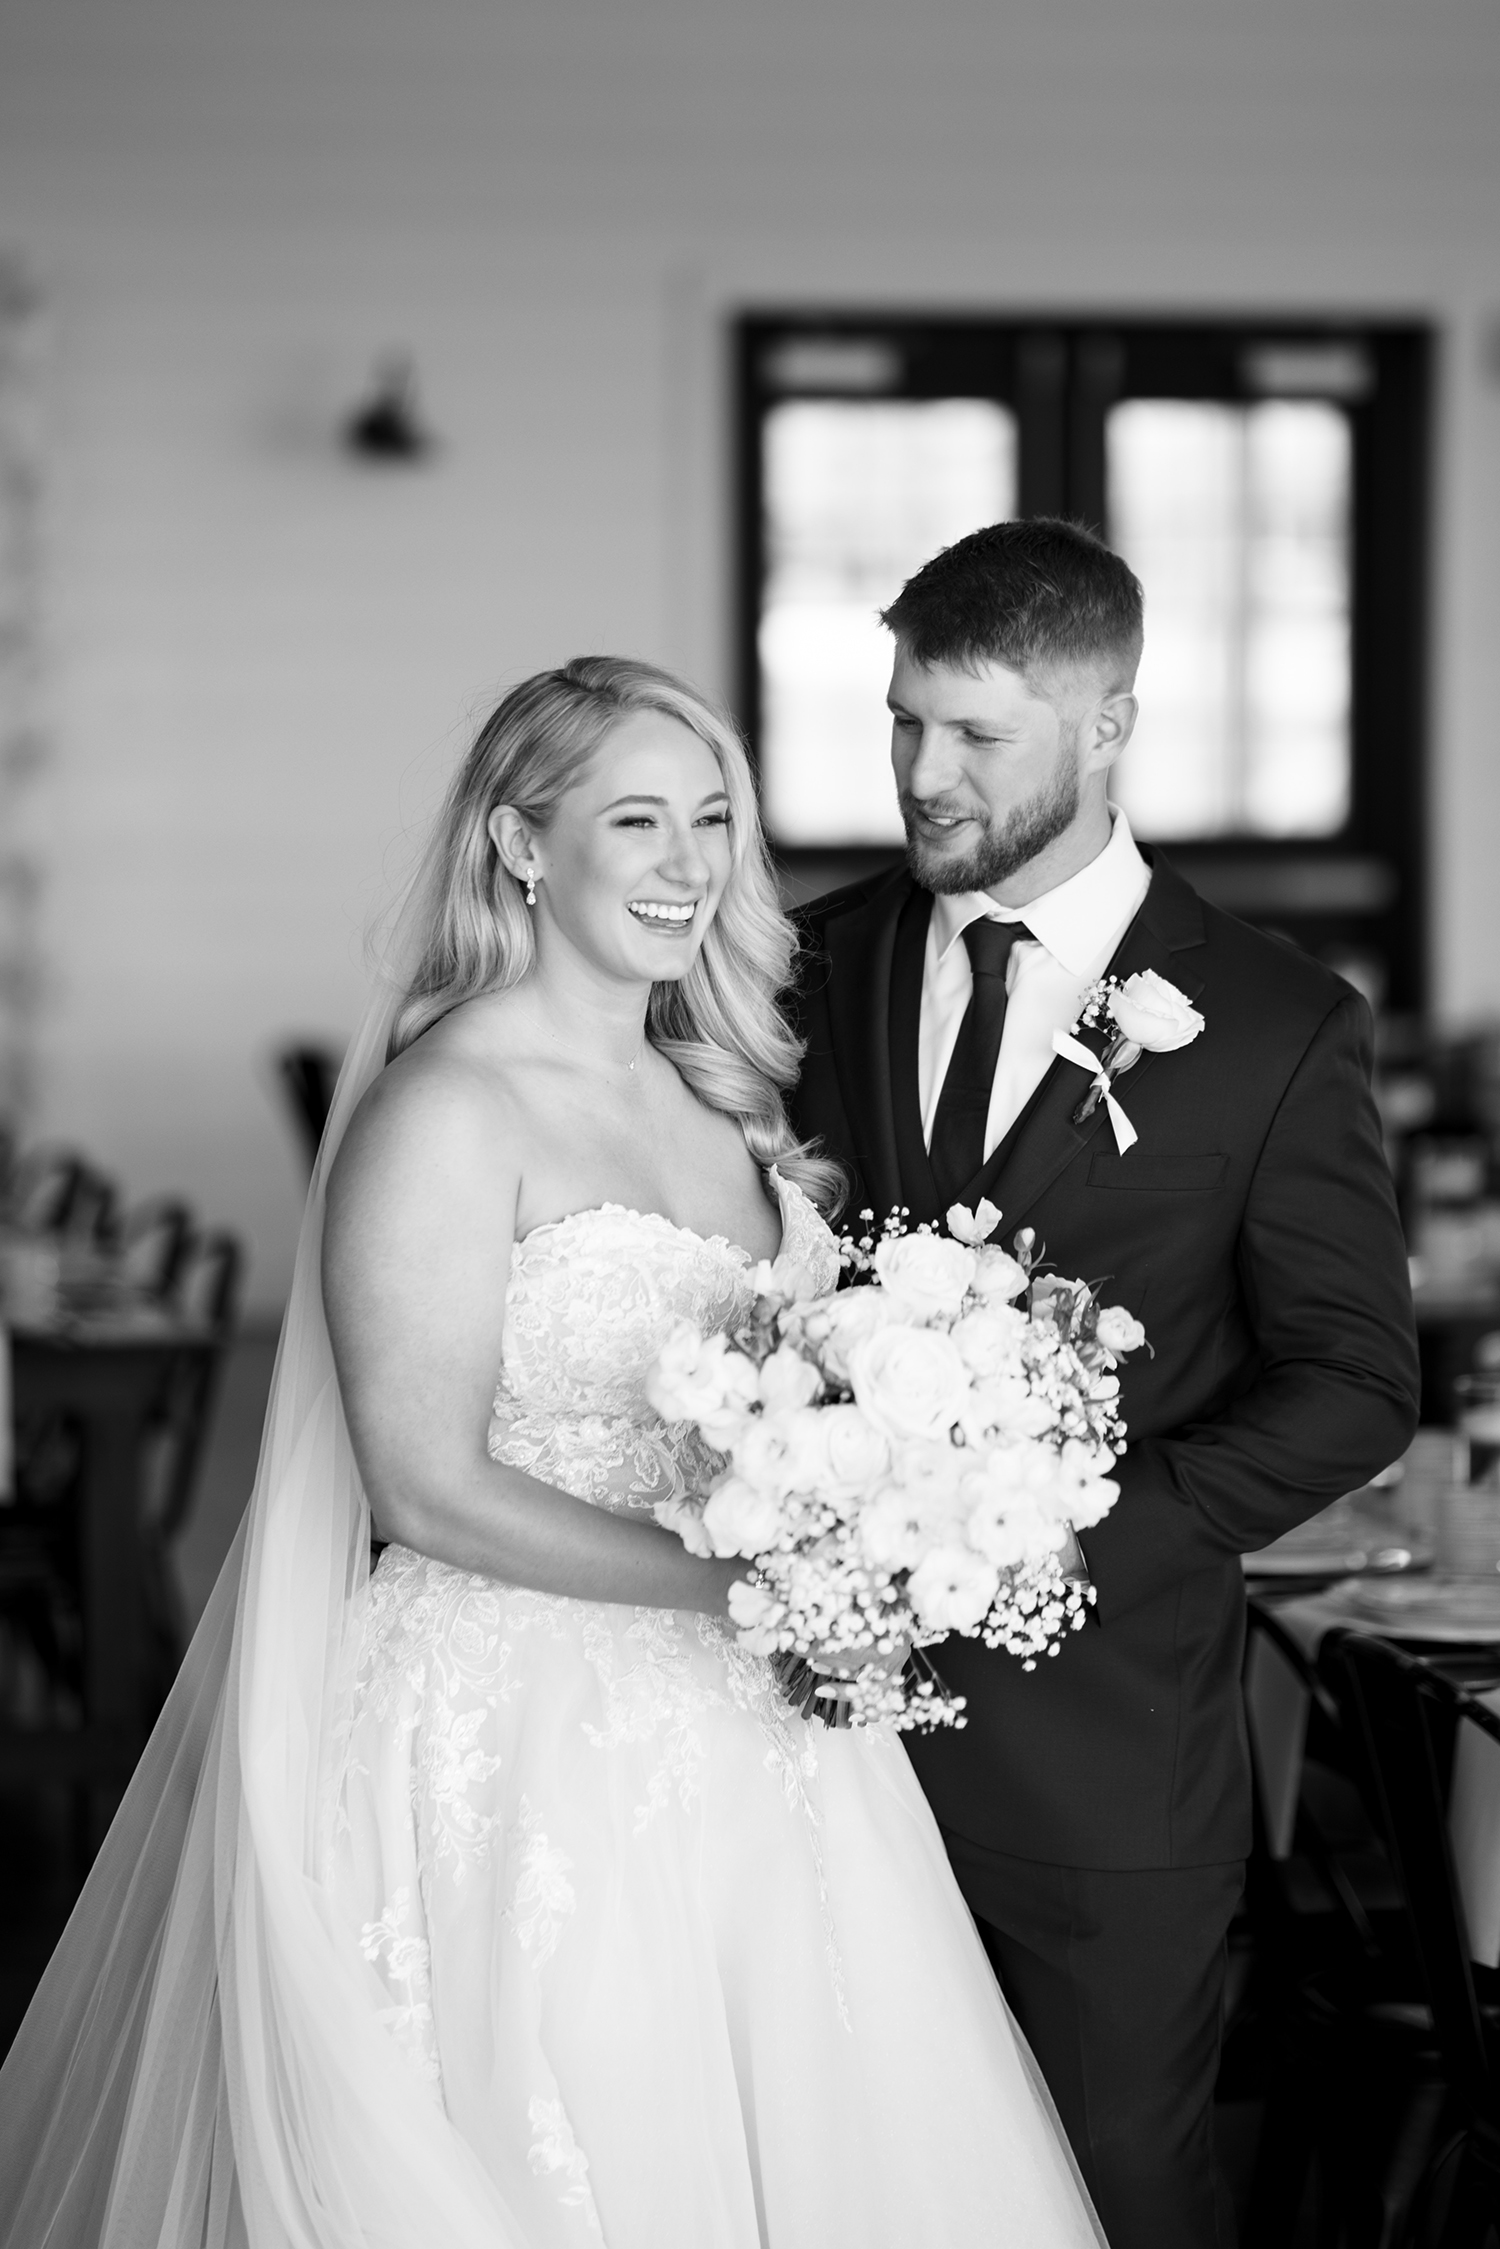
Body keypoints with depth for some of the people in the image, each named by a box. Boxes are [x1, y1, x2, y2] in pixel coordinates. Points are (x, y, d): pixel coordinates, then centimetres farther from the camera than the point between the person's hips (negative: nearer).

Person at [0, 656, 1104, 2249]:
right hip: (517, 1737, -7)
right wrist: (732, 1579, -18)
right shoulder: (447, 1110, -14)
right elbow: (426, 1484, -16)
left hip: (735, 1735, 7)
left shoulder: (712, 1085, 9)